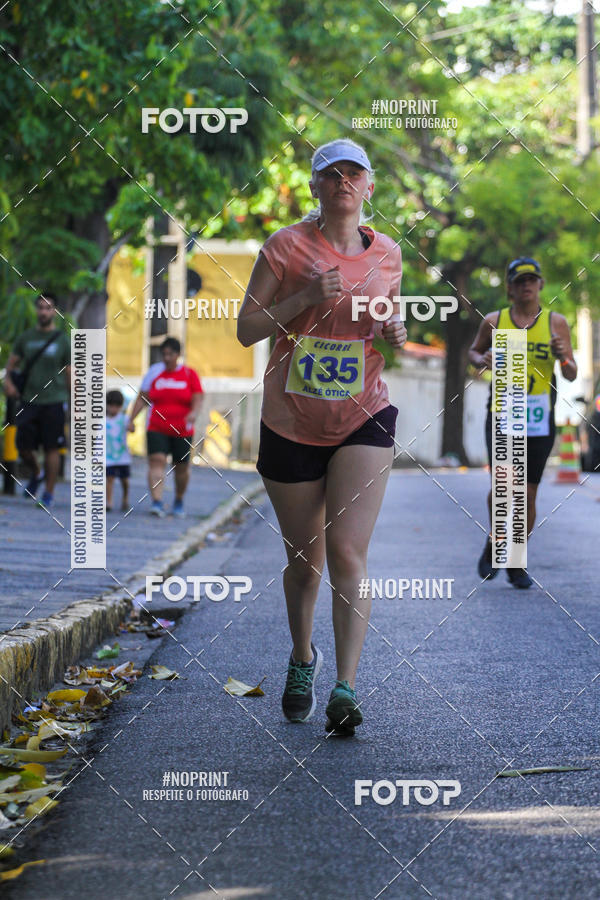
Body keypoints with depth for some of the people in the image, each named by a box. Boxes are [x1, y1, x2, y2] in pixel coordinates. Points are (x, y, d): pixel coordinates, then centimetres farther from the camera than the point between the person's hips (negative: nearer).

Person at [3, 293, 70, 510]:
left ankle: (48, 494, 4)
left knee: (51, 448, -4)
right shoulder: (25, 337, 8)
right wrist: (8, 380, -8)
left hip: (53, 401, -3)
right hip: (29, 400, 3)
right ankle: (36, 474, 34)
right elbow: (12, 362, 14)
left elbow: (70, 374, 3)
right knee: (23, 446, 3)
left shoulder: (63, 340, 1)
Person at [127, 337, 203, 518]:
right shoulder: (154, 372, 5)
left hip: (182, 431, 0)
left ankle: (179, 501, 31)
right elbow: (142, 398, 8)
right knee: (156, 461, -17)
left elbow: (198, 399, -4)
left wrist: (194, 413, -26)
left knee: (182, 467, 8)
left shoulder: (189, 374, 2)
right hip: (156, 429, 0)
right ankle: (157, 503, -25)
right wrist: (131, 420, 1)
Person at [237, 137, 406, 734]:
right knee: (303, 559, 10)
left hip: (364, 419, 1)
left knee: (347, 553, -14)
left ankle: (346, 688, -15)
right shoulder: (286, 247, -4)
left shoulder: (387, 255, 6)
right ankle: (302, 658, 37)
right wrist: (307, 297, -18)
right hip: (291, 422, 0)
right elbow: (246, 329, -5)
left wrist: (397, 335, -2)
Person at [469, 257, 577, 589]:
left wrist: (563, 358, -15)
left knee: (528, 494, 3)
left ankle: (517, 564, 19)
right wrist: (482, 359, -1)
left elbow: (572, 375, 6)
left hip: (539, 420, 1)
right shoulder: (494, 321, 4)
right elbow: (473, 351, 21)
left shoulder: (556, 322, 4)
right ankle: (493, 544, 11)